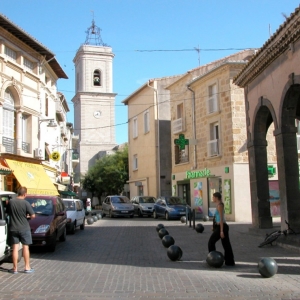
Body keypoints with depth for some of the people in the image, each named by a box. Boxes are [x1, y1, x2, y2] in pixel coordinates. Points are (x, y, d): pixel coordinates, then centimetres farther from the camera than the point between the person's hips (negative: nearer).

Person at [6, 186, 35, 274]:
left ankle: (15, 268, 12)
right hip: (24, 228, -2)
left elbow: (8, 213, 9)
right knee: (25, 247, 7)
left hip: (13, 228, 2)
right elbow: (33, 215, -13)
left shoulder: (11, 202, -6)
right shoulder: (26, 203, -15)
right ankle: (27, 268, 12)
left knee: (15, 248, 7)